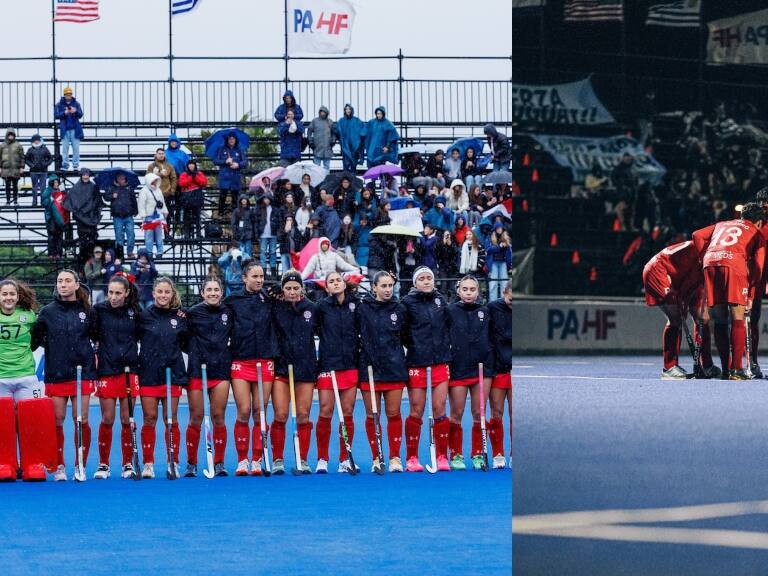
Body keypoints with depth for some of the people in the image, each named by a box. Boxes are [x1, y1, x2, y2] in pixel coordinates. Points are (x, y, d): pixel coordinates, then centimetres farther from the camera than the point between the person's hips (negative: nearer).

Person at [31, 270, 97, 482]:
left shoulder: (87, 311, 4)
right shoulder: (47, 312, 3)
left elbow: (98, 336, 13)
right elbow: (35, 339, 8)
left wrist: (95, 355, 4)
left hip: (82, 371, 0)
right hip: (56, 374, 0)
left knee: (81, 420, -3)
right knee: (57, 421, 0)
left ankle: (81, 466, 7)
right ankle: (59, 467, 9)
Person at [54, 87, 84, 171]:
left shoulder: (76, 104, 7)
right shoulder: (59, 105, 5)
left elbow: (81, 114, 3)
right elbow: (56, 115, 0)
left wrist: (76, 111, -19)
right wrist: (64, 113, -18)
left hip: (75, 129, 1)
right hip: (65, 130, -1)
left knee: (76, 148, 0)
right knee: (65, 148, 0)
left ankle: (76, 165, 4)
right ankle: (65, 165, 3)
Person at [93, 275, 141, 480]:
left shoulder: (135, 312, 4)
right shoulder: (99, 310, -1)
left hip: (129, 370, 1)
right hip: (106, 370, -1)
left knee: (127, 420, 3)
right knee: (107, 420, 1)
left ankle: (128, 464, 12)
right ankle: (103, 465, 11)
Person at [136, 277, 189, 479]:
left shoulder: (180, 317, 7)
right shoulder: (144, 316, 1)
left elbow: (187, 344, 13)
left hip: (173, 373, 1)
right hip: (148, 374, -1)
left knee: (171, 419, 2)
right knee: (149, 419, -1)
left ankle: (173, 463, 7)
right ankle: (148, 464, 5)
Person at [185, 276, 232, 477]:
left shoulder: (228, 313, 7)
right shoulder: (193, 313, -2)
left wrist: (228, 353, 5)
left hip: (221, 370, 2)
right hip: (197, 370, -2)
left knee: (218, 417, 1)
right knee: (196, 417, -1)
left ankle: (219, 463, 8)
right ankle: (191, 464, 7)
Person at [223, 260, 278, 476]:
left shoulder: (269, 300, 5)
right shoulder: (233, 300, 1)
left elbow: (276, 327, 13)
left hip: (264, 362, 2)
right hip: (240, 362, -2)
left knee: (259, 414, 2)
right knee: (243, 412, -8)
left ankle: (257, 461, 8)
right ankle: (242, 461, 2)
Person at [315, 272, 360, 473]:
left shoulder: (354, 304, 6)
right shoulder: (322, 306, 0)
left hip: (350, 365, 2)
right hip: (328, 364, -2)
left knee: (347, 413, 4)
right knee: (325, 413, -4)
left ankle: (345, 459, 12)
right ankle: (322, 460, 6)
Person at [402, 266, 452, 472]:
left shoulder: (440, 300, 10)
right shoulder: (408, 302, -2)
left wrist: (444, 345, 11)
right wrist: (413, 345, -5)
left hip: (440, 362, 3)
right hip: (417, 363, -3)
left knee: (439, 409, 0)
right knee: (416, 411, -1)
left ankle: (442, 457, 5)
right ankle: (411, 459, 7)